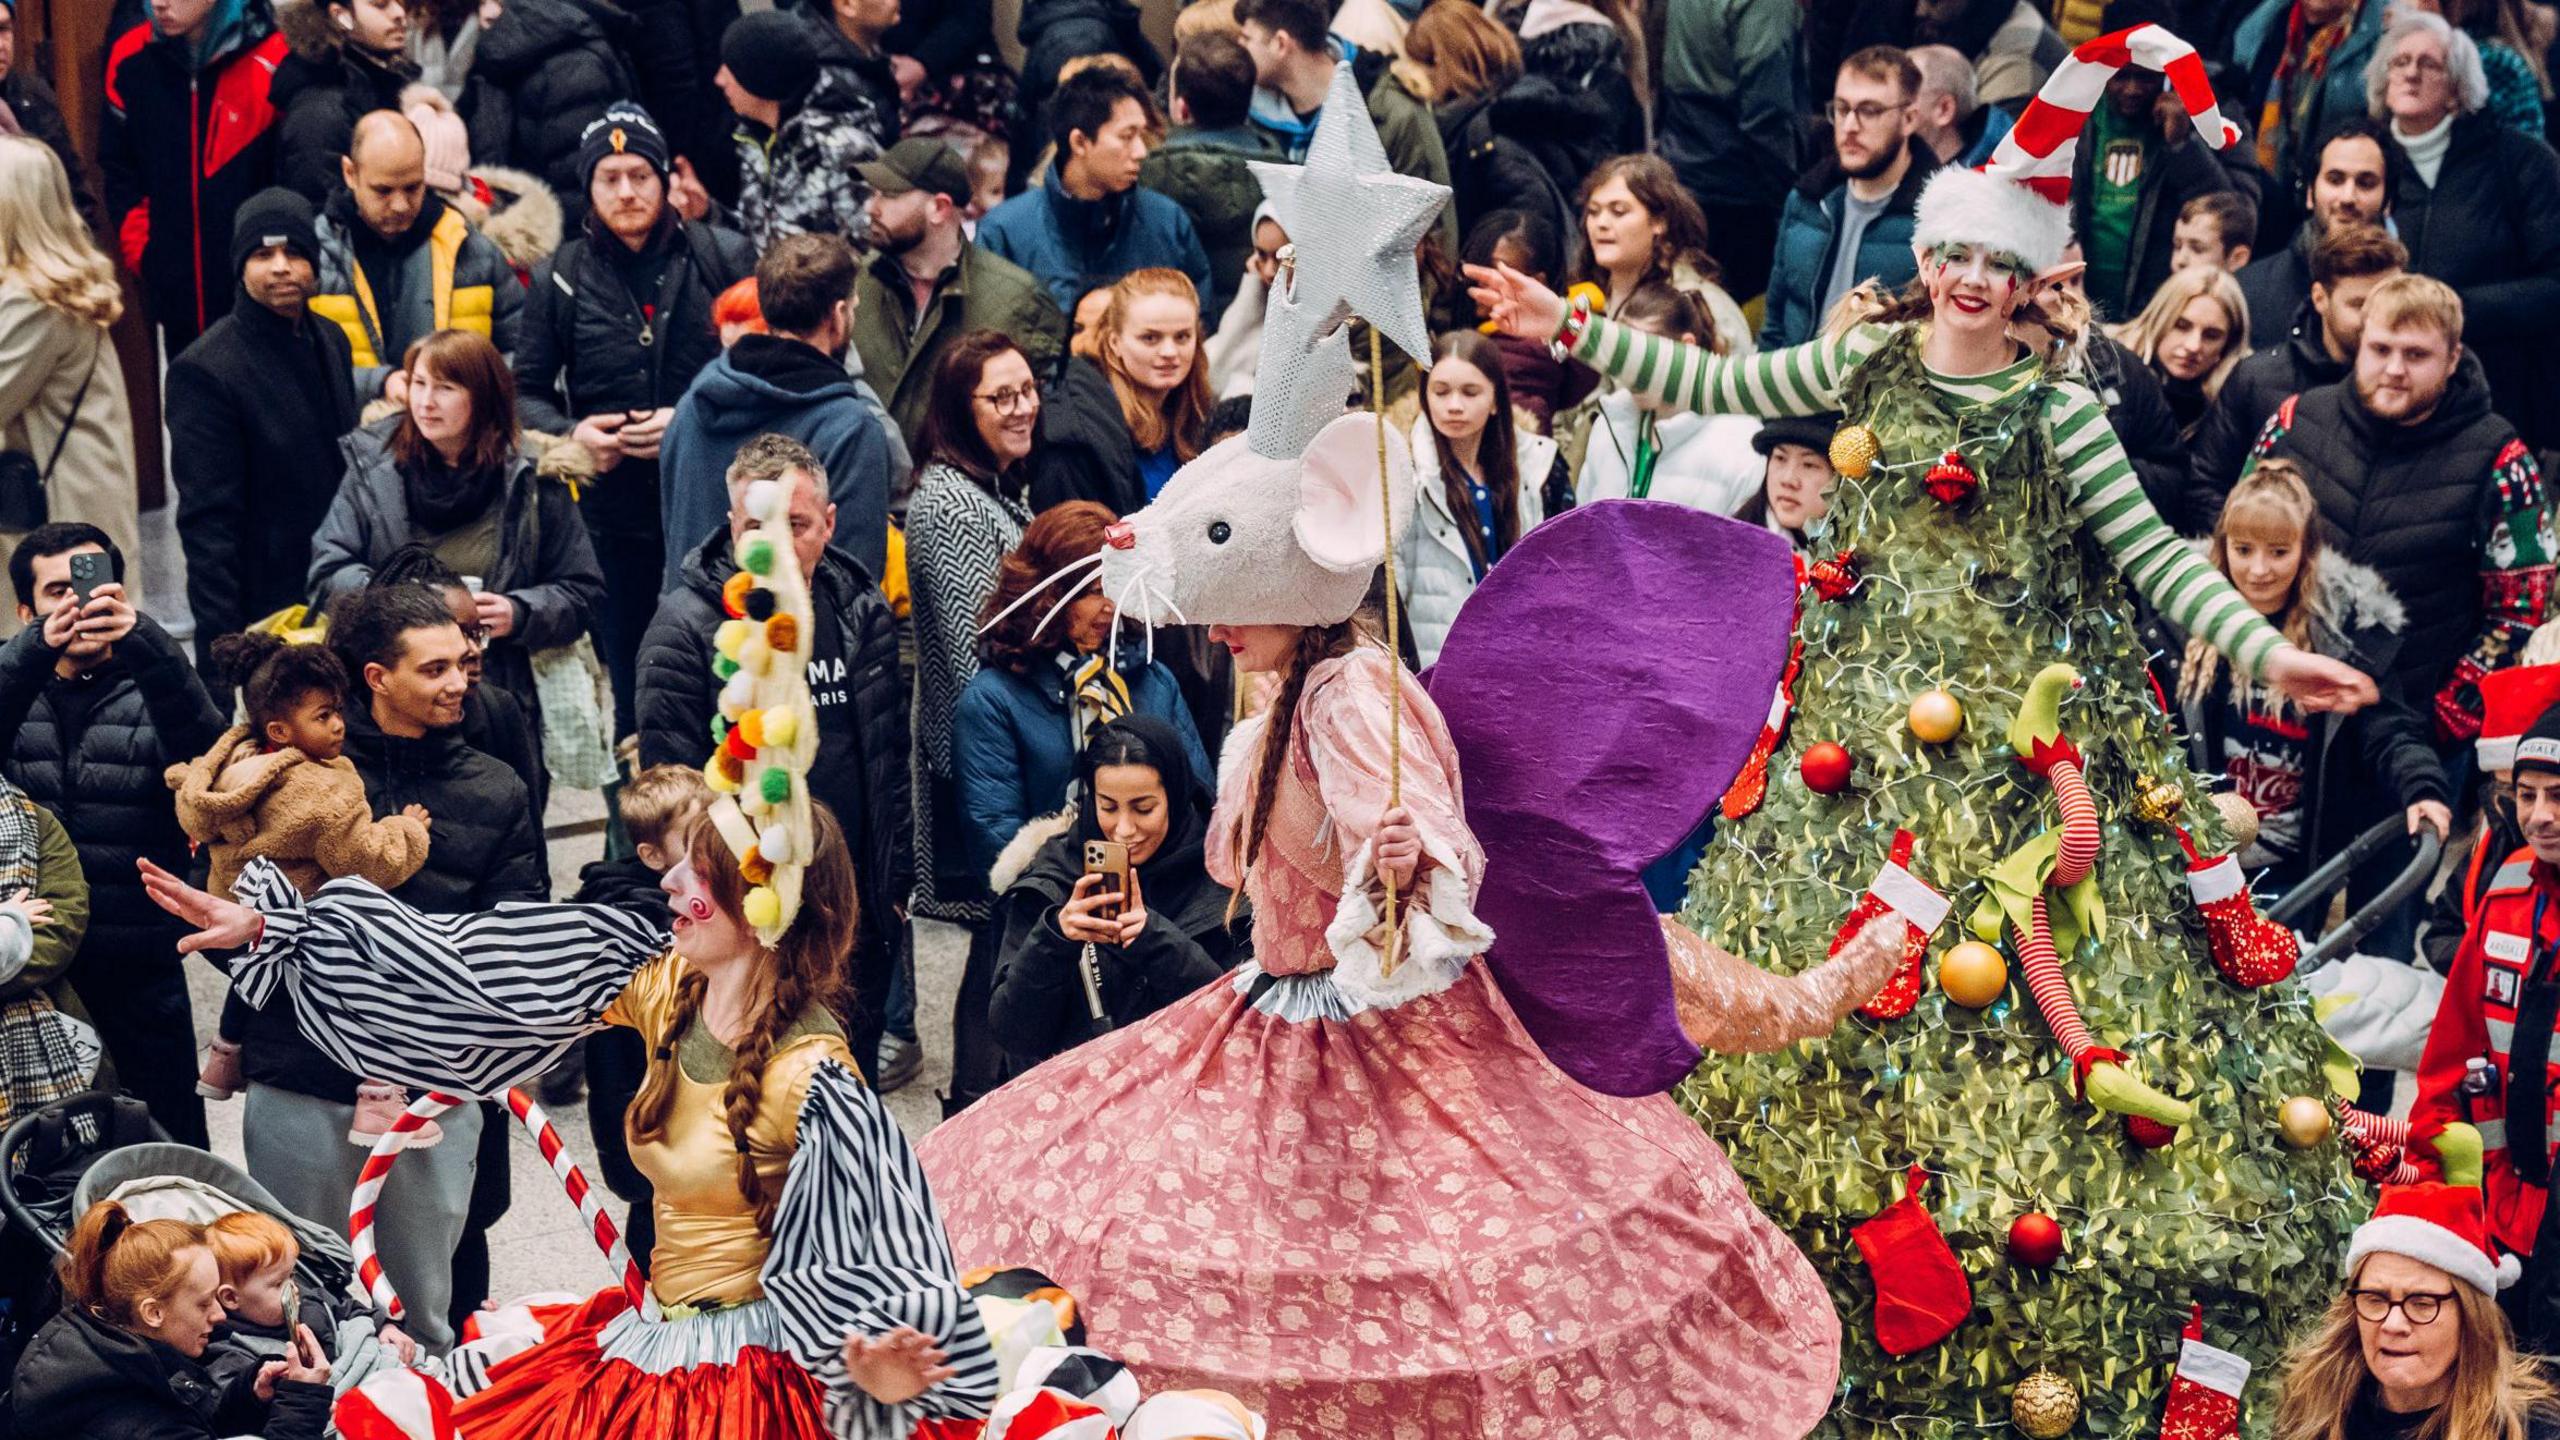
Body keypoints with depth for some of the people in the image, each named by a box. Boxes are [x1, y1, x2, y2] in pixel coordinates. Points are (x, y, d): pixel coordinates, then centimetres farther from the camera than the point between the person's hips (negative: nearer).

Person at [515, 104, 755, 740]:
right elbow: (526, 390, 13)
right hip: (615, 514, 2)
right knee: (629, 690, 9)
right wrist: (570, 433, -7)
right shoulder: (561, 278, 7)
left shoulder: (724, 257, 2)